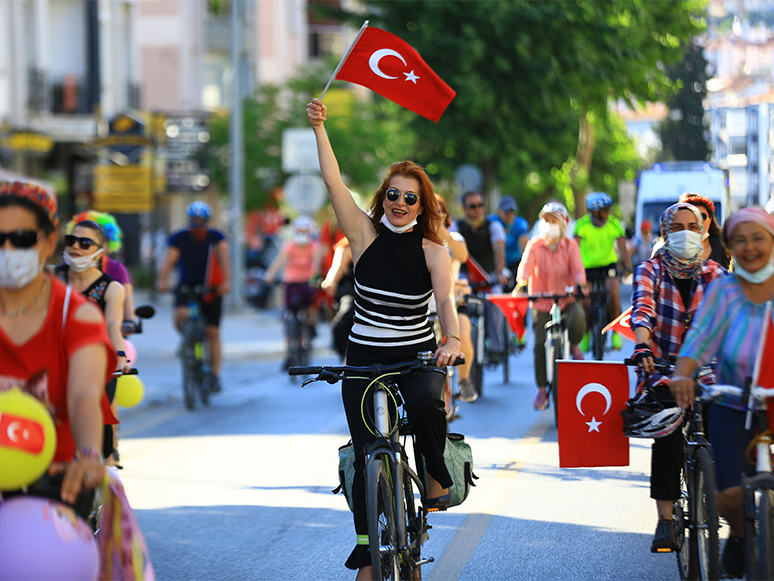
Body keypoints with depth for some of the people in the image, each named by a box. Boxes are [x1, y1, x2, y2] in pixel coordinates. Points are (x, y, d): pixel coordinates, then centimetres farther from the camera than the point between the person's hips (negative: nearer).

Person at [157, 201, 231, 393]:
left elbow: (223, 259, -20)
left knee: (213, 333, -3)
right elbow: (169, 261, -20)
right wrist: (162, 281, -39)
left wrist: (226, 281, -39)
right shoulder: (179, 239, -6)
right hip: (186, 288, 0)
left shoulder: (216, 238, -5)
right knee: (181, 316, -29)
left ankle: (215, 375, 6)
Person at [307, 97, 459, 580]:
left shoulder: (432, 251, -3)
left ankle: (437, 475, -8)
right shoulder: (366, 235, -1)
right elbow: (334, 181, -8)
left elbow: (446, 299, -18)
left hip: (417, 355, -1)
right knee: (367, 457, -2)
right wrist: (319, 127, -16)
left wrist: (453, 340, -37)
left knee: (424, 400, -35)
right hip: (364, 358, 1)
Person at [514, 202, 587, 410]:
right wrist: (521, 284, -39)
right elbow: (526, 263, -18)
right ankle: (542, 389, 7)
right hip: (542, 302, 0)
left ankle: (574, 346, 1)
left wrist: (580, 284, -36)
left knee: (577, 319, -34)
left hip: (566, 299, 0)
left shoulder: (570, 246, 2)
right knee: (540, 345, -10)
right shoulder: (535, 245, -1)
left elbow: (577, 267, -13)